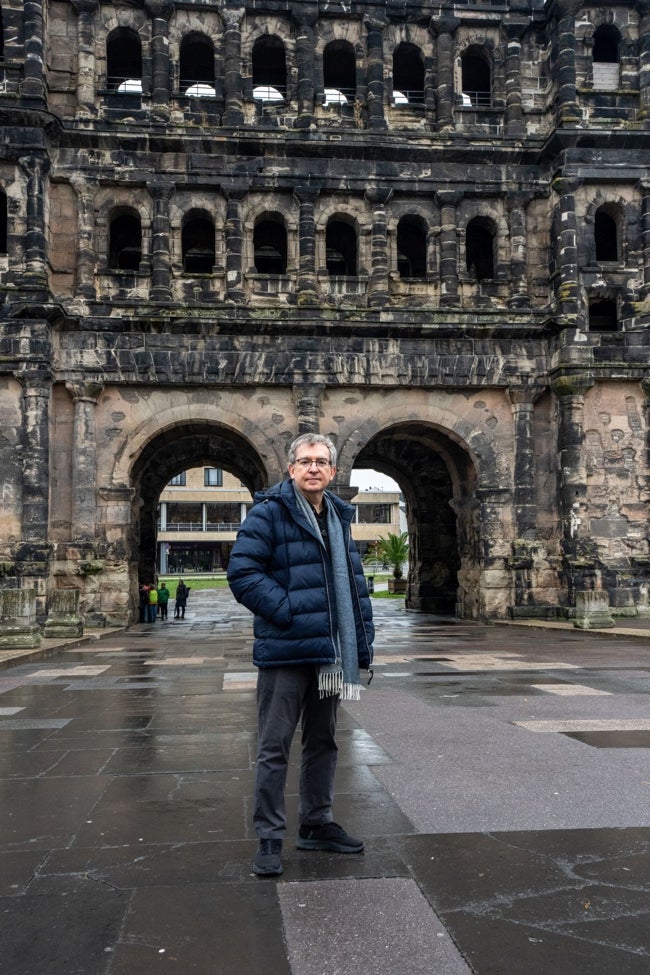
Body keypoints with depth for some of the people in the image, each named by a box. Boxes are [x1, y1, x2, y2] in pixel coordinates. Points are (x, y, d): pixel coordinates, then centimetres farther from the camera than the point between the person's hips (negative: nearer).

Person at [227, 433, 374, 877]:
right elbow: (242, 573, -17)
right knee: (274, 747, 2)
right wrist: (287, 611, -20)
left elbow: (354, 583, 16)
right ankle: (270, 837, 14)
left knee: (323, 740, 18)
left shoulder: (339, 517, 12)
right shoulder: (269, 512, -10)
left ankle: (317, 823, 32)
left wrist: (363, 642, 9)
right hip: (285, 652, -7)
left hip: (330, 652, 7)